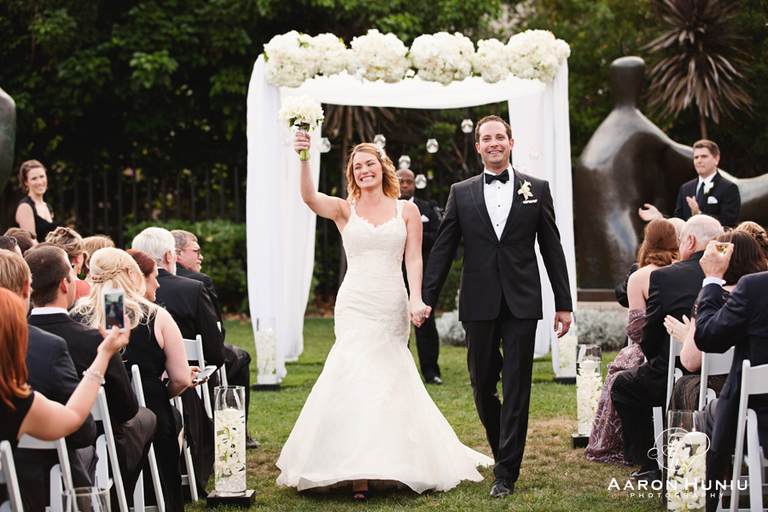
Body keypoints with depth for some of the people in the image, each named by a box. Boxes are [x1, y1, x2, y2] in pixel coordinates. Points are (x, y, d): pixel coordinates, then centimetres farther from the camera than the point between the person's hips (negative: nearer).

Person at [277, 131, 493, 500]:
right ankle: (358, 473, -11)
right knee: (356, 377, -11)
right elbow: (309, 197, -15)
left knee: (389, 380, 4)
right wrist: (304, 159, -31)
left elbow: (413, 260, 2)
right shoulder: (344, 210, 4)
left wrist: (416, 300, -12)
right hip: (355, 304, -1)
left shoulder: (407, 211, 7)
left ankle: (389, 465, 18)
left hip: (392, 306, 1)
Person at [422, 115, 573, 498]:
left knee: (516, 388, -3)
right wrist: (425, 299, 2)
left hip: (521, 304, -1)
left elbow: (552, 248, 7)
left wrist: (563, 303, 4)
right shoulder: (461, 193, 8)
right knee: (482, 386, 7)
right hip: (479, 305, 1)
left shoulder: (536, 189, 7)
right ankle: (503, 449, 29)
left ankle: (507, 472, 2)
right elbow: (442, 250, 8)